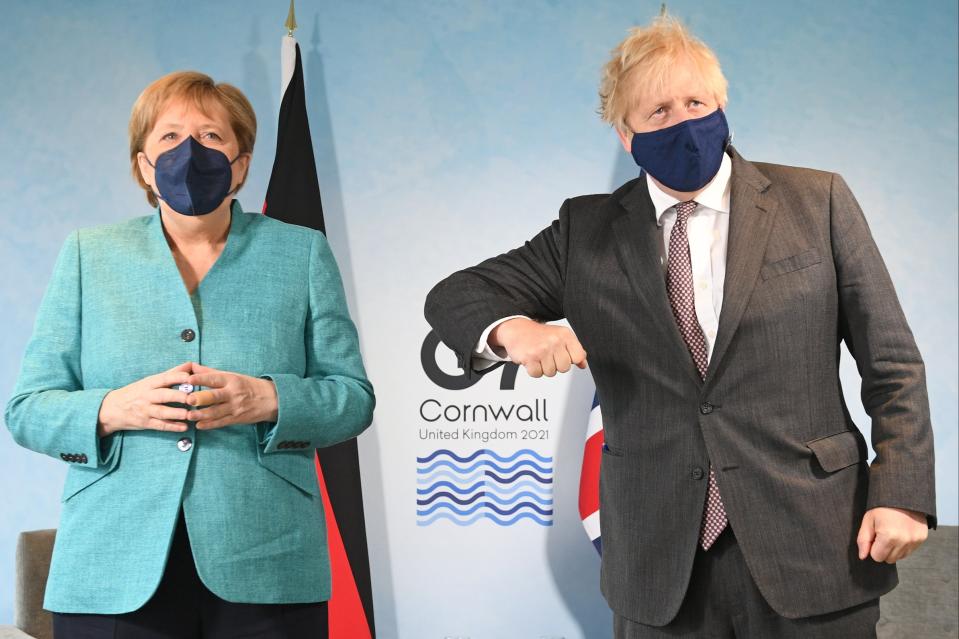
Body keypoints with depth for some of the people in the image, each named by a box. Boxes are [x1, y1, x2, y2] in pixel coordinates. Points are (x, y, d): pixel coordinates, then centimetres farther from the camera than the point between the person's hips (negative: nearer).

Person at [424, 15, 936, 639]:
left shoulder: (817, 202, 2)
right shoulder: (588, 231, 5)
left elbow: (891, 362, 3)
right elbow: (453, 297, 4)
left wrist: (903, 492, -6)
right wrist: (511, 329, -17)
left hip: (810, 548, -1)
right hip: (659, 564, 1)